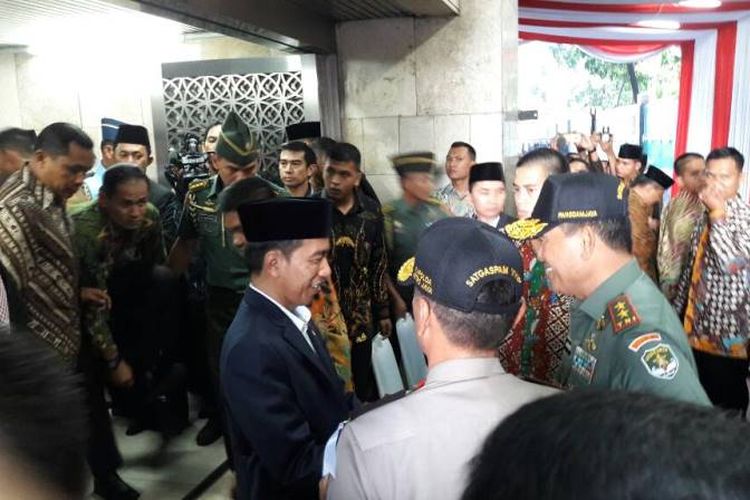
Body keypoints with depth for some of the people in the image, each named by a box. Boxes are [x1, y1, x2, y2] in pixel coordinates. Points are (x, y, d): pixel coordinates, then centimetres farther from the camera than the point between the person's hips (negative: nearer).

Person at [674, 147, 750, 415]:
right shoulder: (706, 215, 10)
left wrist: (718, 213, -21)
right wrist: (677, 309, 16)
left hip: (728, 332, -6)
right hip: (697, 327, 7)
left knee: (726, 405, 7)